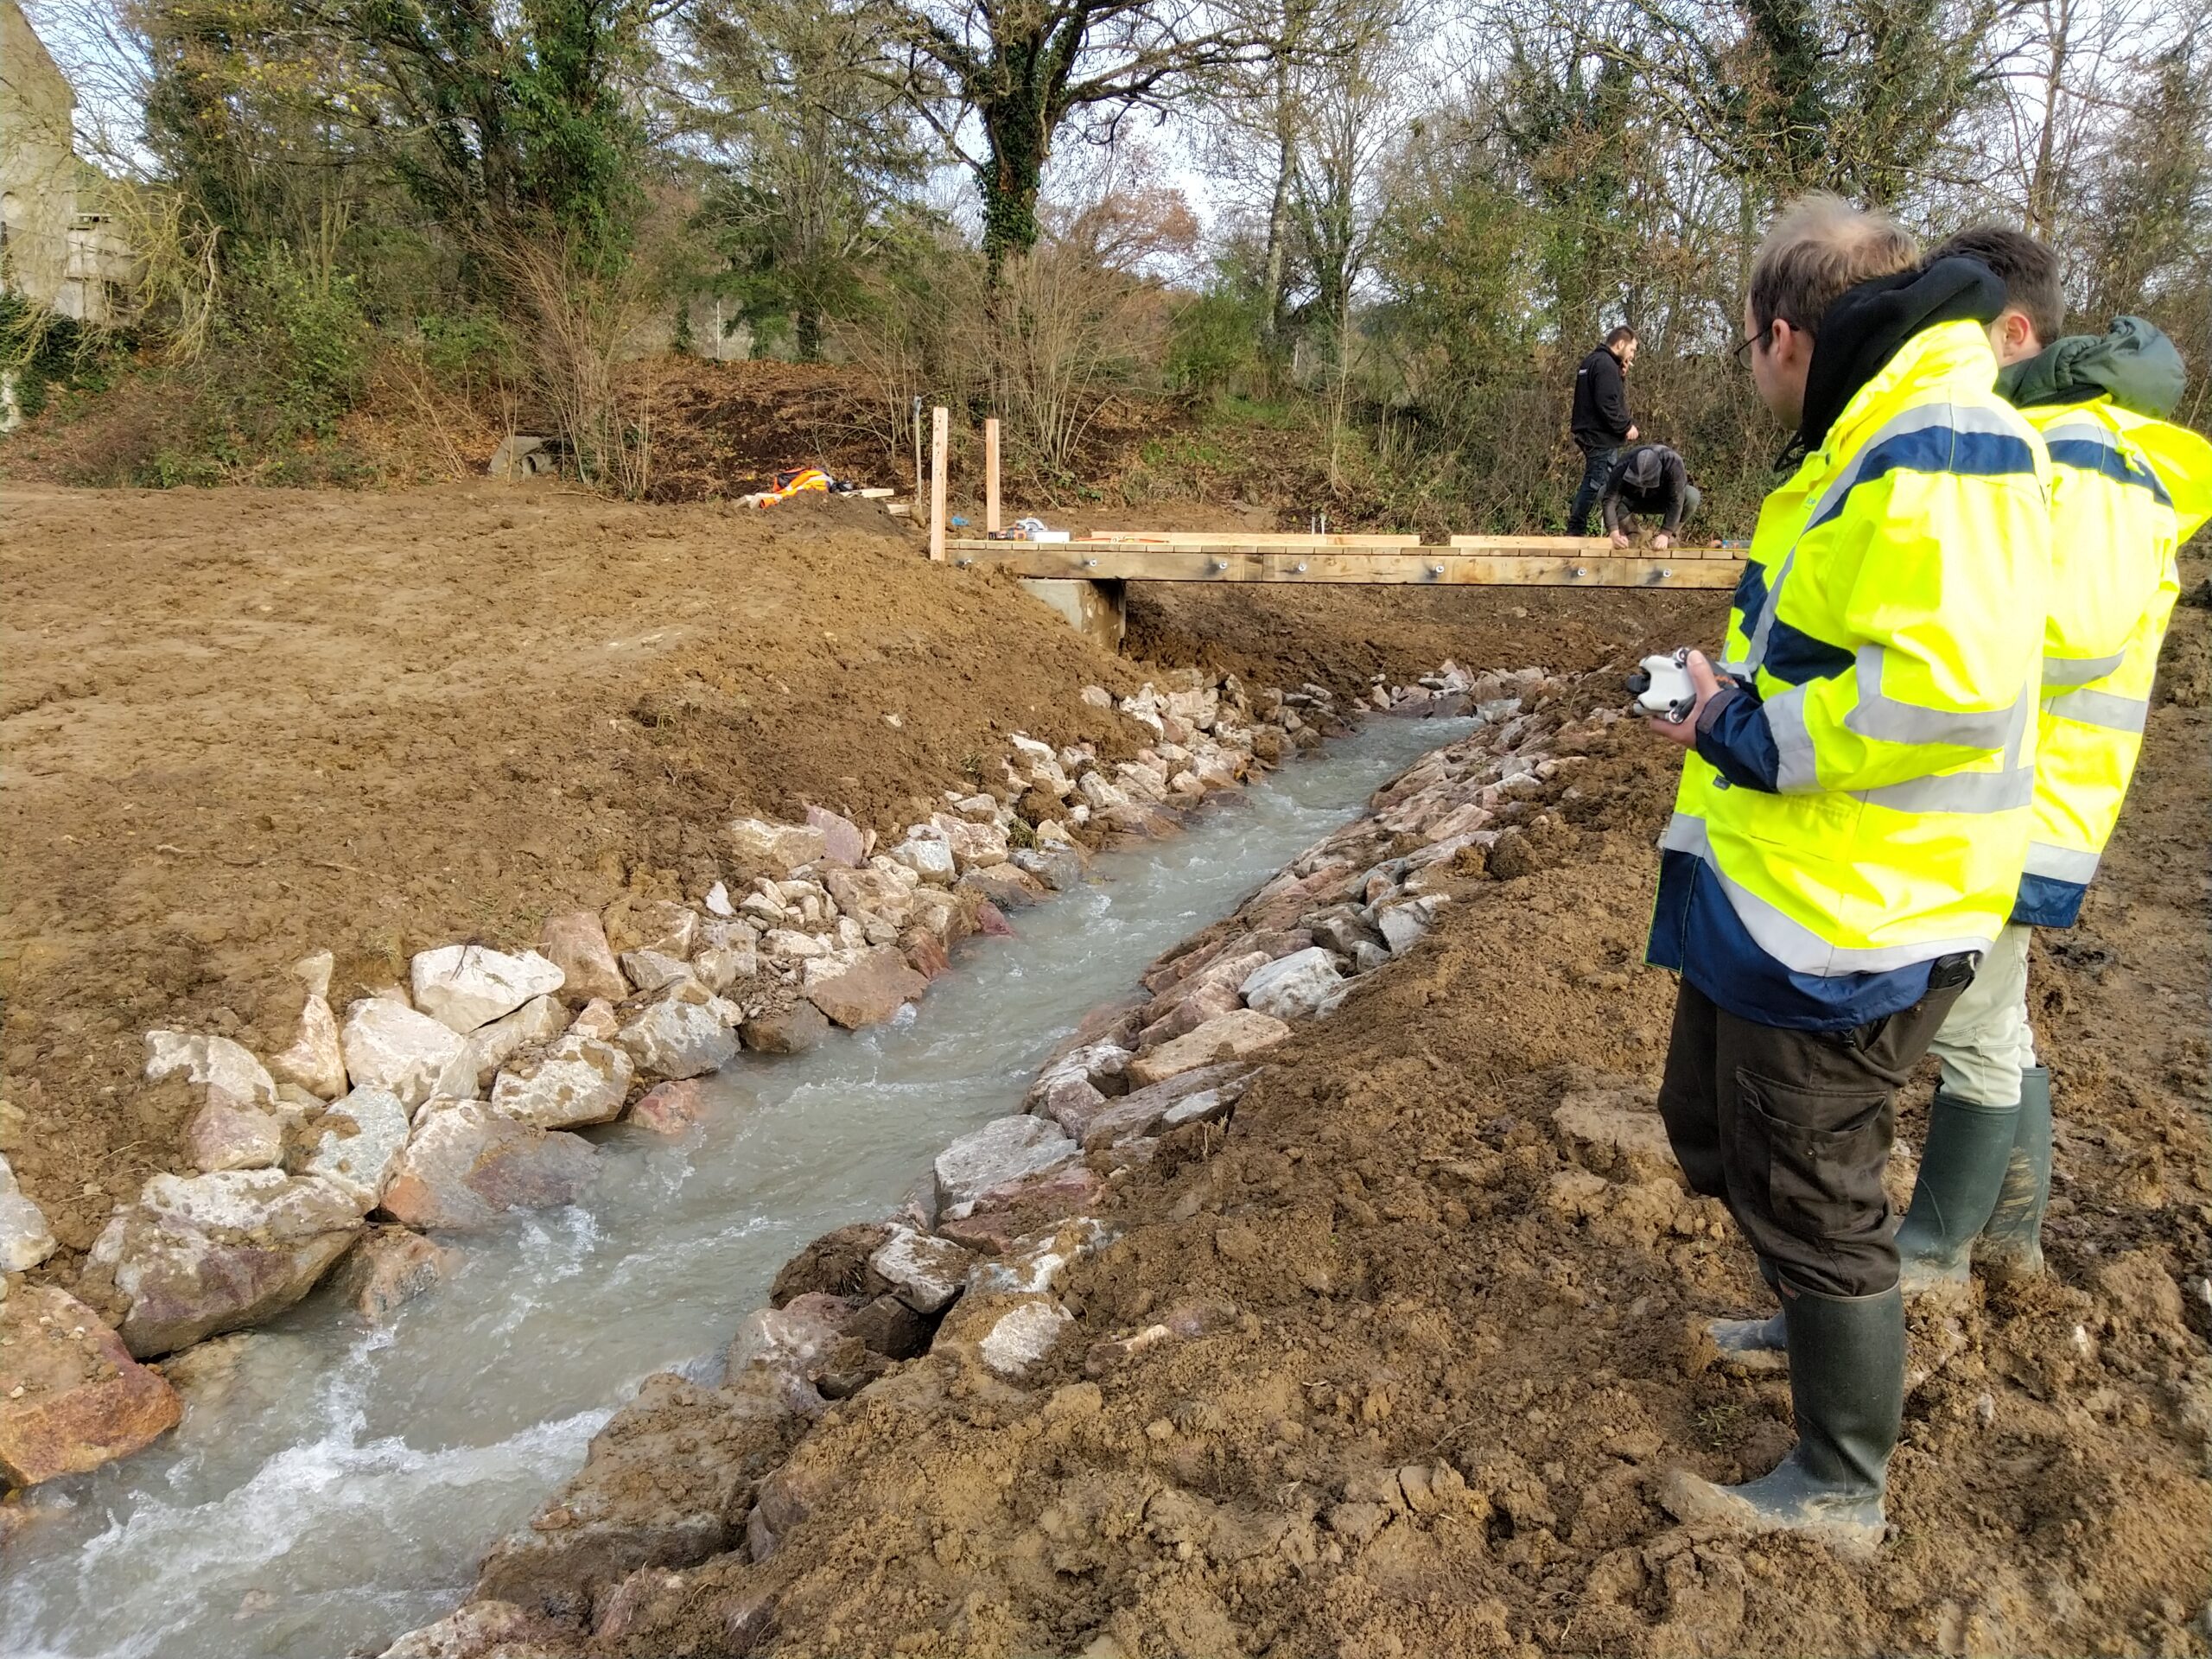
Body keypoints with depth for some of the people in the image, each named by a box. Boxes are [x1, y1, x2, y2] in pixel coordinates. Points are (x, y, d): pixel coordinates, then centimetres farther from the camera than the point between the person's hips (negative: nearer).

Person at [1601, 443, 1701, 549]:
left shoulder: (1673, 463, -35)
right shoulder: (1622, 467, -33)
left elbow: (1675, 501, -35)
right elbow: (1610, 500, -36)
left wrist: (1665, 535, -41)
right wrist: (1615, 534, -47)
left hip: (1663, 501, -1)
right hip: (1634, 501, 1)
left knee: (1692, 496, -33)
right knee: (1604, 492, -29)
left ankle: (1670, 536, -6)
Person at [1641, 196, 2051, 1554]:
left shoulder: (1945, 450, -20)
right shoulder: (1868, 448, 14)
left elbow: (1946, 683, -31)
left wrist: (1752, 735, -19)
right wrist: (1736, 695, 10)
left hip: (1844, 924, -10)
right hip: (1764, 895, 10)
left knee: (1808, 1194, 4)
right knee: (1712, 1127, 24)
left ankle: (1842, 1491, 24)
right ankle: (1827, 1318, 47)